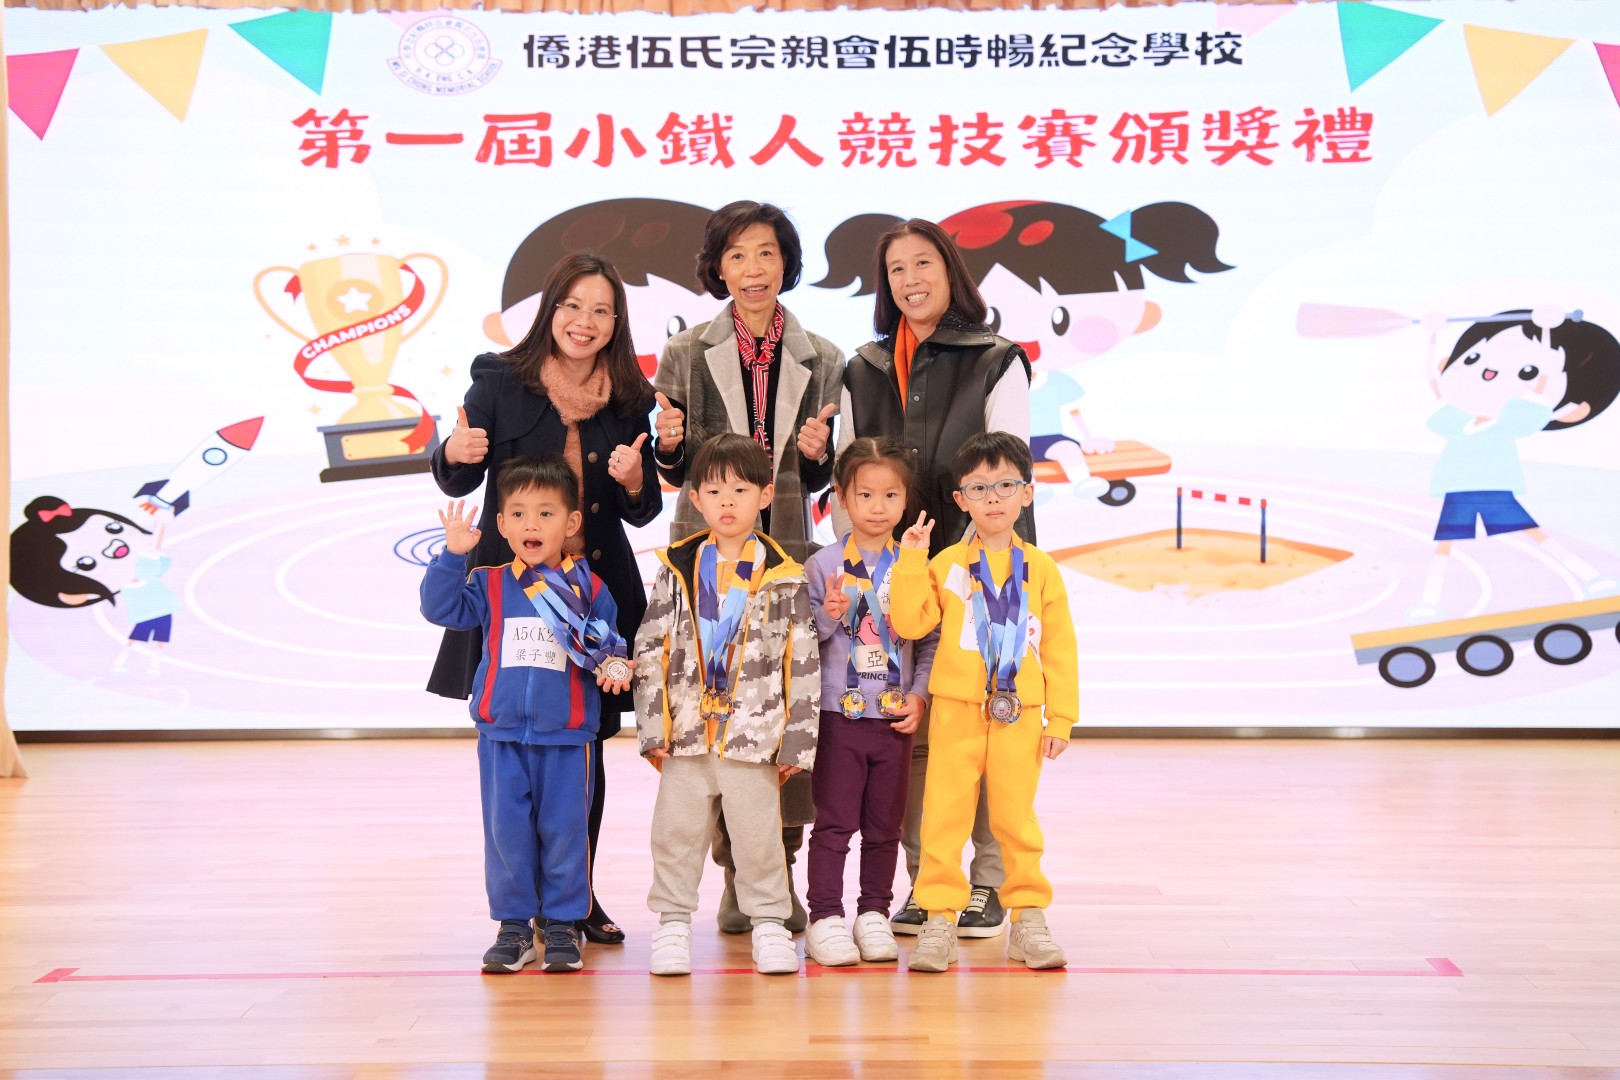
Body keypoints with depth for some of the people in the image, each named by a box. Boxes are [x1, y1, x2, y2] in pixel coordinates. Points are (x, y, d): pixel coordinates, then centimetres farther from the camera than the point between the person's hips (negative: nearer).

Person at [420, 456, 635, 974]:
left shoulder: (588, 588, 3)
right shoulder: (489, 586, 6)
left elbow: (608, 641, 8)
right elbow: (440, 607, -1)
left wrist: (614, 665, -13)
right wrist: (453, 555, -10)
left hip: (567, 734, -1)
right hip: (502, 732, 1)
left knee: (564, 830, 4)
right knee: (506, 830, 4)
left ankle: (563, 924, 16)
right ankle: (513, 924, 16)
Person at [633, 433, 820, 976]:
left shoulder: (784, 579, 0)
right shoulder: (677, 570, 4)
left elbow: (802, 663, 0)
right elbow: (650, 651, 3)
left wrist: (795, 742, -3)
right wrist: (653, 729, -2)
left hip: (753, 734, -1)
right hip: (686, 733, 2)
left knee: (759, 834, 4)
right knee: (676, 832, 7)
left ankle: (769, 922, 19)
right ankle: (673, 922, 20)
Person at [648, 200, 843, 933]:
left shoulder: (819, 360, 10)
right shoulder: (686, 355, 5)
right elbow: (673, 473, 8)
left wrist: (817, 454, -7)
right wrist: (669, 446, -14)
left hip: (787, 550, 1)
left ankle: (781, 871, 6)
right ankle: (735, 876, 6)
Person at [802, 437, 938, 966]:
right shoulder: (822, 565, -2)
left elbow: (930, 640, 8)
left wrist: (919, 694, -3)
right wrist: (827, 617, -20)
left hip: (895, 717, 2)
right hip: (838, 714, -2)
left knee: (885, 824, 9)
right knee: (833, 822, 0)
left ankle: (875, 915, 20)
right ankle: (826, 918, 7)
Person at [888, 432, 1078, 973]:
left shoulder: (1041, 570, 5)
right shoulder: (946, 564, 3)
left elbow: (1060, 648, 7)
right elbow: (910, 623, -6)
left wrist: (1061, 718, 4)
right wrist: (910, 562, -11)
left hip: (1019, 715, 0)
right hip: (956, 710, 0)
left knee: (1017, 817, 6)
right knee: (944, 815, 0)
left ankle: (1029, 917, 18)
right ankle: (939, 918, 7)